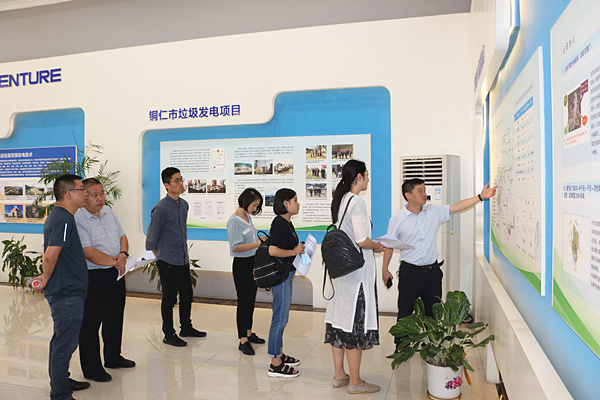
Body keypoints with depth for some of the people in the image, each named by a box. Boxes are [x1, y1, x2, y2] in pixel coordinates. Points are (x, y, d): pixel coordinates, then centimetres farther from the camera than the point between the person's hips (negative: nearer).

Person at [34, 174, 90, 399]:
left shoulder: (58, 216, 13)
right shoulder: (64, 220, -21)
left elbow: (51, 256, 21)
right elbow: (50, 256, -27)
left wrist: (47, 279, 17)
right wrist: (46, 279, -11)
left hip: (63, 290, 11)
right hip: (67, 293, -11)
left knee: (61, 340, 22)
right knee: (65, 344, -1)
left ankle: (61, 382, 38)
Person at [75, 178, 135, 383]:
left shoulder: (108, 212, 9)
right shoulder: (77, 219, -15)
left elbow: (122, 236, 13)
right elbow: (89, 252, -22)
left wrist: (123, 254, -6)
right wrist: (114, 261, -17)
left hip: (116, 274, 8)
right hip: (93, 276, -8)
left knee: (115, 318, 19)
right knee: (90, 323, 4)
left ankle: (113, 357, 37)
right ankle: (91, 368, 18)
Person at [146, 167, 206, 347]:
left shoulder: (184, 204, 7)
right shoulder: (161, 208, -16)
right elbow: (152, 237, -9)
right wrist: (159, 257, 1)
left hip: (183, 260, 7)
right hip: (167, 262, -7)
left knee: (187, 294, 16)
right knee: (169, 298, 3)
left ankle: (186, 327, 32)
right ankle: (169, 335, 18)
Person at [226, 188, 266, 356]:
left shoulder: (248, 218, 10)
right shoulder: (234, 221, -16)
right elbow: (236, 247, -22)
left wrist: (262, 240, 7)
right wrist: (258, 244, -25)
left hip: (253, 263, 9)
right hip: (242, 265, -9)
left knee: (251, 300, 16)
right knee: (244, 302, -2)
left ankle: (248, 333, 29)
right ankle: (243, 340, 7)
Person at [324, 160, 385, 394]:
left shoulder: (339, 200, 11)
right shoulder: (356, 201, -16)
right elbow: (362, 241, -21)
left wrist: (370, 245, 20)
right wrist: (377, 247, -2)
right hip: (357, 268, -9)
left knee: (341, 318, 14)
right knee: (356, 322, 0)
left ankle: (339, 375, 26)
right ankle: (355, 382, 12)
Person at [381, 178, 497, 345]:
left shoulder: (434, 211, 3)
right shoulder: (397, 220, -5)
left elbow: (457, 206, 2)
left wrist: (480, 197, -6)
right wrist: (385, 269, 1)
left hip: (432, 271, 3)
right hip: (409, 272, -3)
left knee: (433, 312, 12)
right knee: (405, 311, 5)